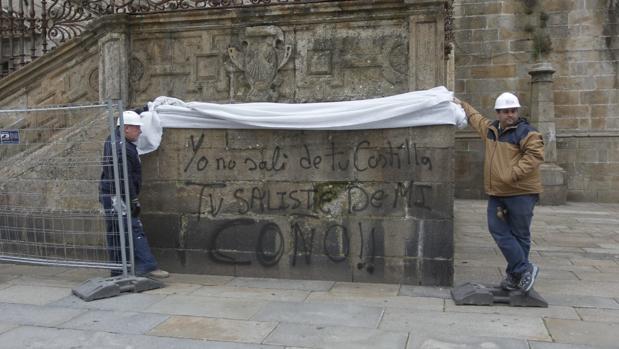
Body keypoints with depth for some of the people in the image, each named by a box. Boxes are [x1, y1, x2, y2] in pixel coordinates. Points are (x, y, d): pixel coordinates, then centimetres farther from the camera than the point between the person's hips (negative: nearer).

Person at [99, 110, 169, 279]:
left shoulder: (113, 140, 10)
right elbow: (125, 179, -24)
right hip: (118, 197, -10)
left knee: (115, 233, 13)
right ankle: (147, 266, -14)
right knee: (135, 230, -11)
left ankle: (117, 270, 20)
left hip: (109, 196, 10)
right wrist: (133, 201, -21)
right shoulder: (123, 149, -20)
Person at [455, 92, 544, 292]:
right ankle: (524, 269, 6)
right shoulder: (490, 129, 14)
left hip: (521, 193, -7)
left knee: (519, 235, 1)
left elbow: (535, 154, -21)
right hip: (497, 193, 7)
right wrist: (462, 105, 42)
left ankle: (516, 273, 11)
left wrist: (514, 174, -25)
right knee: (498, 230, 1)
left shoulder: (525, 132, -8)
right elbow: (475, 118, 34)